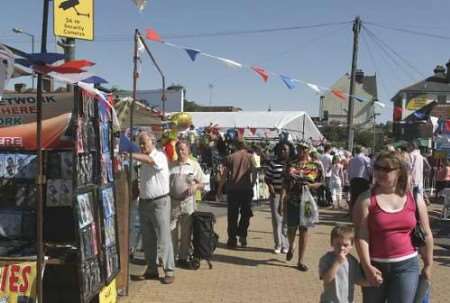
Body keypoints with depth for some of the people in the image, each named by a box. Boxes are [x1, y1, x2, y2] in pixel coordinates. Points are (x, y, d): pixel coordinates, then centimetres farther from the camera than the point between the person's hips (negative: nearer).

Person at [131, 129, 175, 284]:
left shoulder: (160, 156, -7)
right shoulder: (142, 159, 15)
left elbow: (149, 160, -30)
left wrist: (129, 155, -32)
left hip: (160, 202, -7)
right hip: (144, 202, 7)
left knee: (163, 238, -3)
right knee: (147, 239, 11)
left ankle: (169, 270, 6)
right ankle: (151, 269, 22)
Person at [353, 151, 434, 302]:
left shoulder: (414, 198, 0)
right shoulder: (366, 199, -8)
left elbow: (426, 235, 7)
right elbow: (361, 236, -12)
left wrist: (428, 265, 9)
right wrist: (367, 267, -18)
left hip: (407, 265, 1)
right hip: (375, 265, -1)